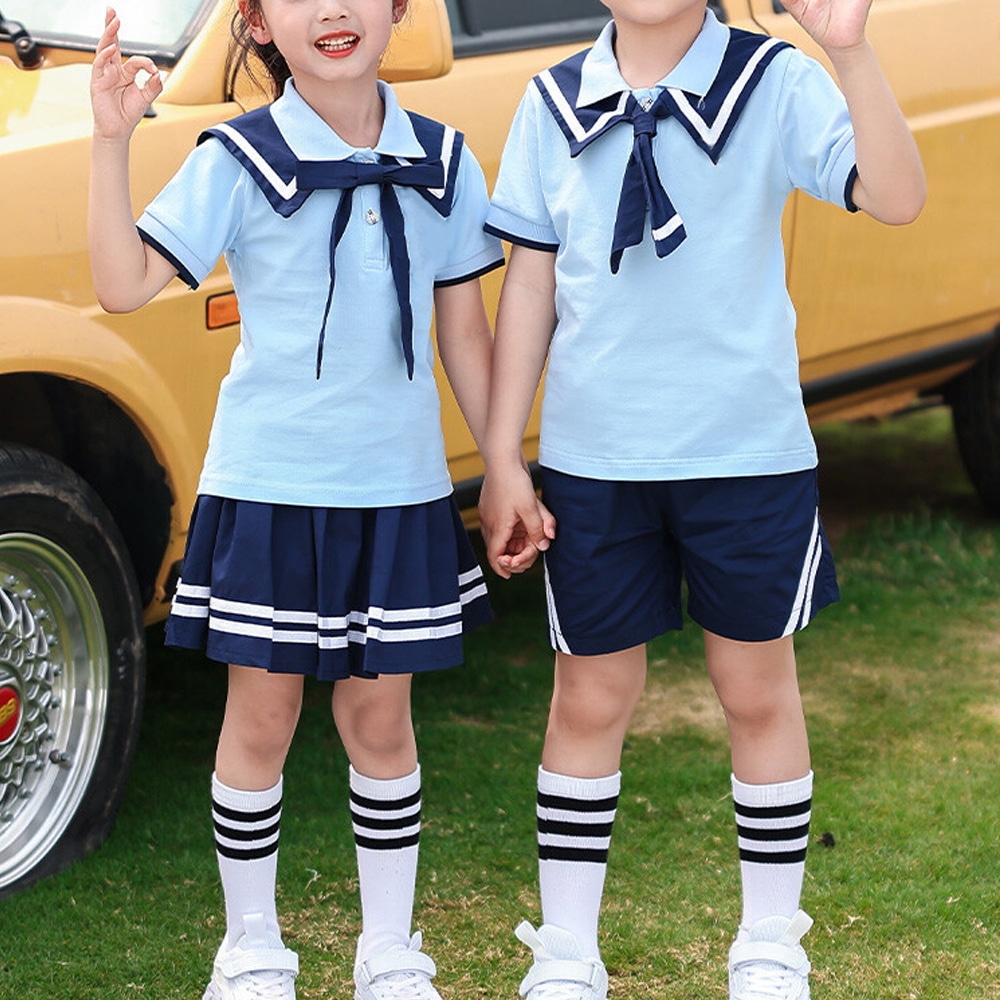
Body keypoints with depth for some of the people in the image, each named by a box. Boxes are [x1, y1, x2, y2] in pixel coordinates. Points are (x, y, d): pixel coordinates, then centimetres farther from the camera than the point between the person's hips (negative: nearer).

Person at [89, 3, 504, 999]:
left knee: (379, 715, 10)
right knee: (262, 716, 5)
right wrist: (111, 143, -26)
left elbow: (464, 331, 10)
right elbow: (123, 283, -16)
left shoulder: (441, 163, 3)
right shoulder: (238, 162, -7)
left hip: (398, 488, 2)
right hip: (267, 487, -2)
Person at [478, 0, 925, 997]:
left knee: (758, 690, 12)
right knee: (589, 700, 10)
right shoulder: (555, 105, 1)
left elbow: (895, 198, -21)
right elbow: (529, 286, 4)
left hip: (748, 454, -1)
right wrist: (502, 461, 2)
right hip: (593, 458, 2)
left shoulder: (774, 84, -7)